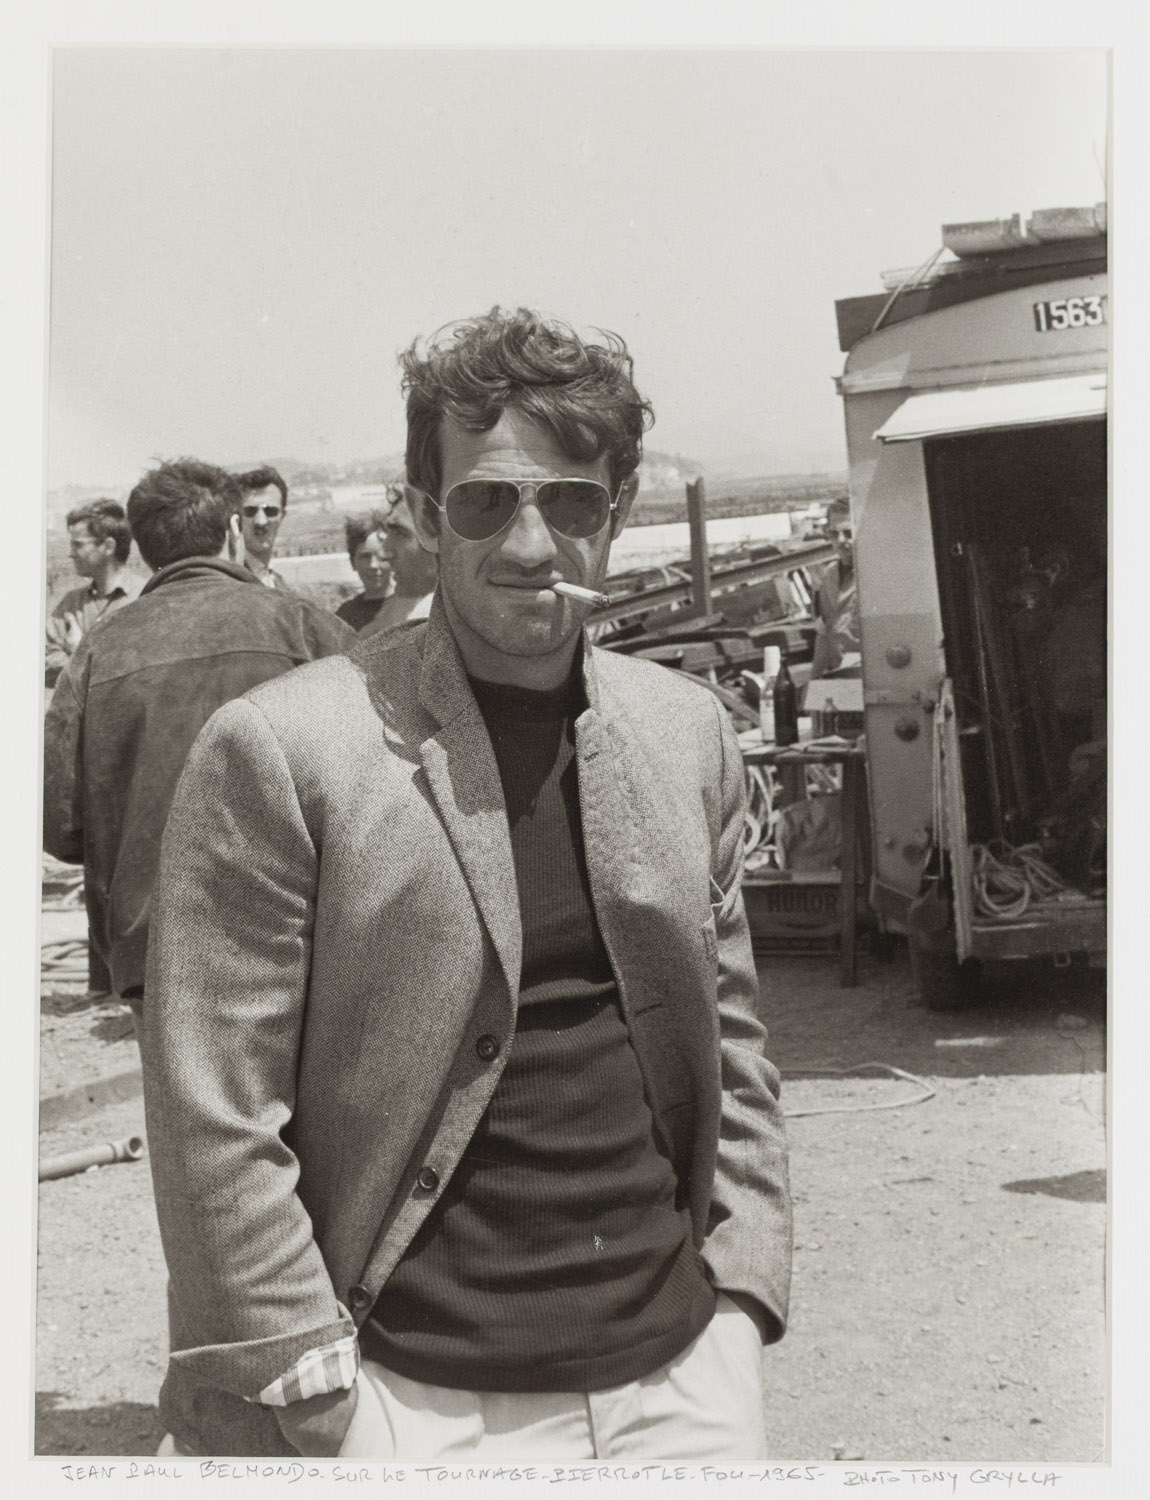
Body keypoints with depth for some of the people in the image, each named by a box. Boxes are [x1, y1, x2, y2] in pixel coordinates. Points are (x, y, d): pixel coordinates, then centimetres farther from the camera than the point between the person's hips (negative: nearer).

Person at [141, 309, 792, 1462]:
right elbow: (214, 1126, -12)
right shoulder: (276, 753, -12)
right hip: (423, 1405, -4)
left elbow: (730, 1042, 11)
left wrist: (741, 1301, 3)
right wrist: (325, 1411, -11)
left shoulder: (689, 732, 4)